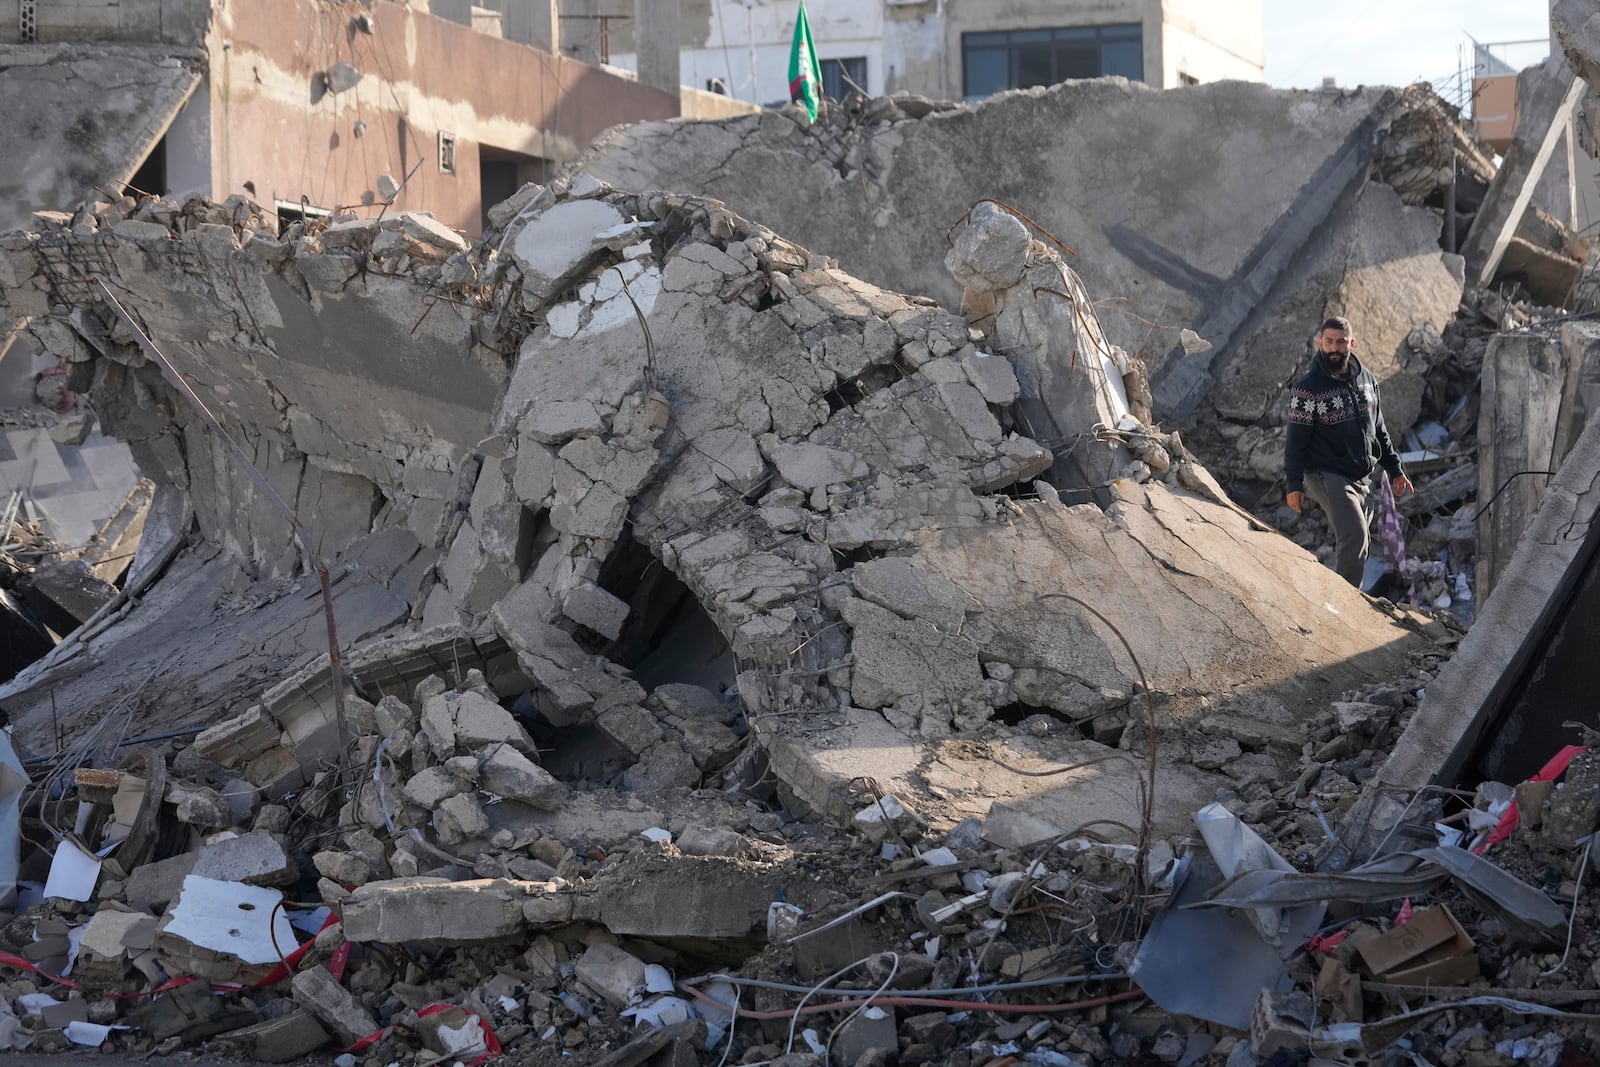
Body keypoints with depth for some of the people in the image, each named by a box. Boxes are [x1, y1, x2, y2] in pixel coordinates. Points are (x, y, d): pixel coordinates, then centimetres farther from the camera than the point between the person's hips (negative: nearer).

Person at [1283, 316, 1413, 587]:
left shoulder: (1366, 379, 10)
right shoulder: (1307, 389, -9)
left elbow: (1379, 429, 19)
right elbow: (1296, 440, -9)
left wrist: (1394, 470, 17)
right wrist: (1294, 485, -14)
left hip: (1362, 478, 7)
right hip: (1327, 476, -7)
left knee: (1358, 542, 8)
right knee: (1354, 536, -22)